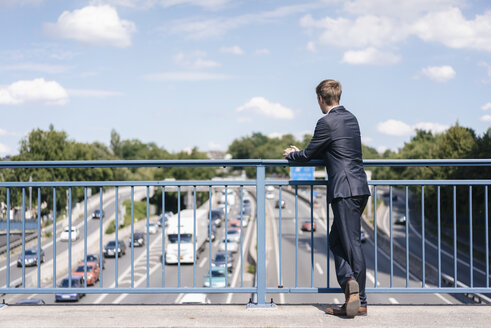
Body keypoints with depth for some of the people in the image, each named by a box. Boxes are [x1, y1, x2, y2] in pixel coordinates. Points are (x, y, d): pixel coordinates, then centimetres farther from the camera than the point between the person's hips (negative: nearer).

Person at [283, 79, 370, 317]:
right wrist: (301, 152, 35)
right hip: (359, 188, 8)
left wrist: (291, 155, 21)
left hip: (345, 190, -8)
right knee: (336, 241, 12)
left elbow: (308, 155, -1)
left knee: (352, 243, -8)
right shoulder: (351, 119, 17)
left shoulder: (327, 122, -10)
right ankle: (351, 287, 8)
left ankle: (360, 302, -9)